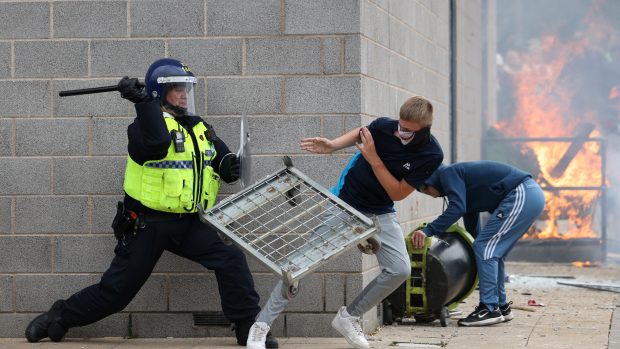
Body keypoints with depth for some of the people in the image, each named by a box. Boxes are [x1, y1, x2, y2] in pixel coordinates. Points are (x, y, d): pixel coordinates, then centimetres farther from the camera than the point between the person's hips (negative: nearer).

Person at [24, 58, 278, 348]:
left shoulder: (201, 129, 11)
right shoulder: (148, 123, -10)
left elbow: (222, 158, 14)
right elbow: (156, 144, -33)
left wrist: (230, 166, -9)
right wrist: (143, 102, -39)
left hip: (190, 225, 5)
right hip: (148, 224, -5)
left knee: (231, 259, -14)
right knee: (117, 290, 2)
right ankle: (61, 317, 23)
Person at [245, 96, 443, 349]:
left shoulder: (431, 155, -19)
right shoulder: (384, 127, -20)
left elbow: (398, 193, -17)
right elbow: (360, 133, 5)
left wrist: (373, 159, -26)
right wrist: (332, 145, -13)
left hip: (379, 214, 2)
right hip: (344, 202, -2)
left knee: (400, 270, -14)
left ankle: (349, 317, 7)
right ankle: (261, 326, -3)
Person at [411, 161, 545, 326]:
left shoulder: (449, 173, -2)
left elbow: (457, 208, -20)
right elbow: (472, 227, 32)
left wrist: (428, 230, -25)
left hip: (521, 195, -10)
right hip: (532, 195, 10)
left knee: (484, 247, -9)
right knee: (492, 252, 17)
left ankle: (490, 309, -11)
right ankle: (501, 306, 22)